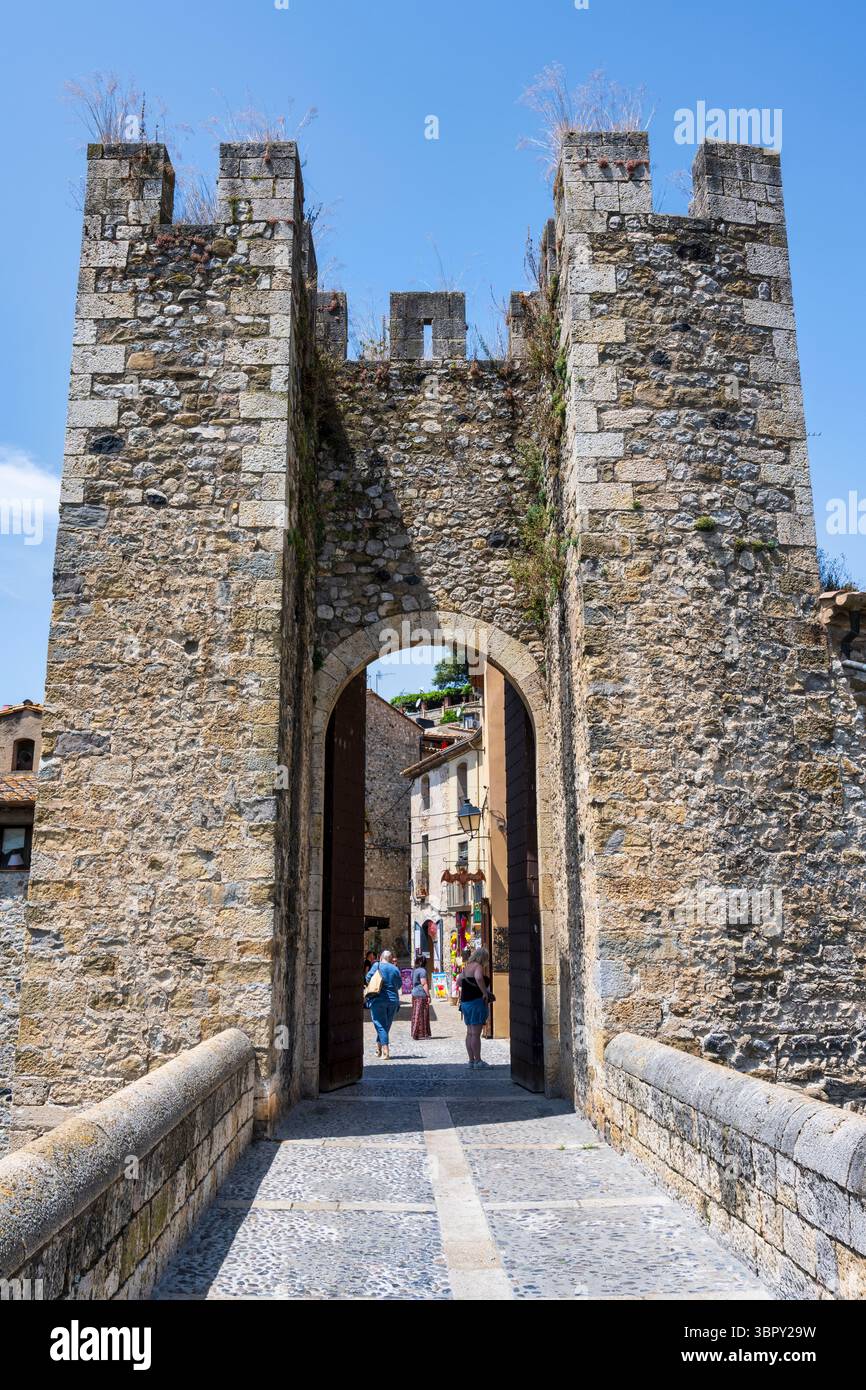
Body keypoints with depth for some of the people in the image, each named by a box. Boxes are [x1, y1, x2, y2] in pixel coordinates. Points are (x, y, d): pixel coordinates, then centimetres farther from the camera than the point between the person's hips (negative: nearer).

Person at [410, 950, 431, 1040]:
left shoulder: (414, 971, 14)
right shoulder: (422, 970, -13)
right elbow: (424, 984, -17)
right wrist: (428, 995, -15)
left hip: (414, 994, 9)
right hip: (422, 995, -9)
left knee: (416, 1014, 11)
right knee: (422, 1014, -4)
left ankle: (415, 1033, 14)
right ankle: (421, 1033, -2)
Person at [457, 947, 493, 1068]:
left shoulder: (466, 967, 15)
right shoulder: (478, 966, -12)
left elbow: (458, 981, 24)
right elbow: (479, 978, -32)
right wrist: (485, 992, -23)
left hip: (465, 1002, 9)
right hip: (476, 1002, -9)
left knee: (470, 1033, 12)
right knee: (476, 1033, -5)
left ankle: (471, 1060, 16)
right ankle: (478, 1061, -1)